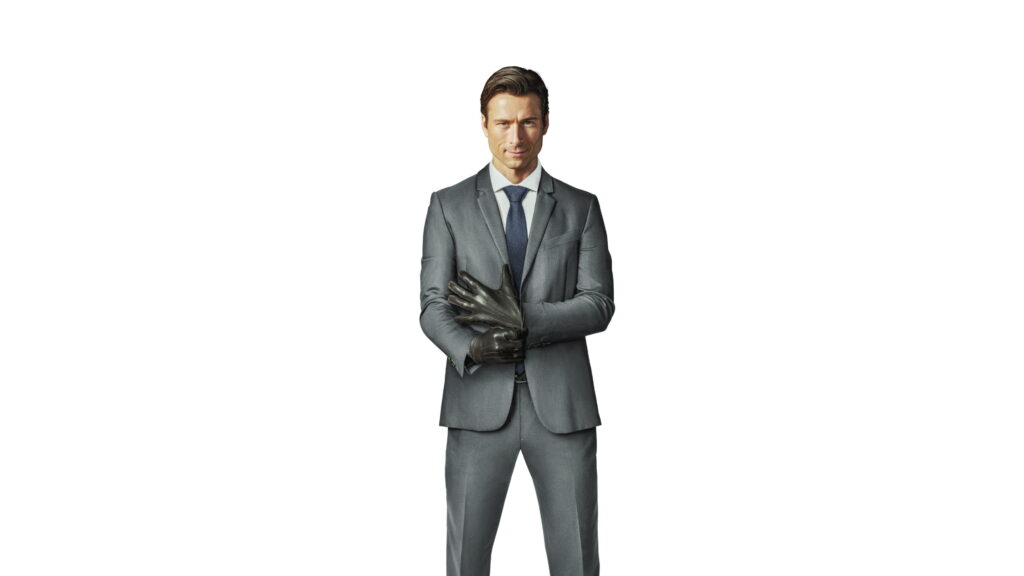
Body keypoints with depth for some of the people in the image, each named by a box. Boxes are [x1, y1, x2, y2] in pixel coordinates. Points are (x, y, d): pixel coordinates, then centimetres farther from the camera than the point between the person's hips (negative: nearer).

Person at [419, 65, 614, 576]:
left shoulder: (580, 207, 7)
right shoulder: (449, 206, 6)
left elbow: (598, 305, -3)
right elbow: (433, 307, -2)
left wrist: (521, 320, -18)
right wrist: (472, 349, -23)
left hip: (562, 403, 0)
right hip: (480, 403, 0)